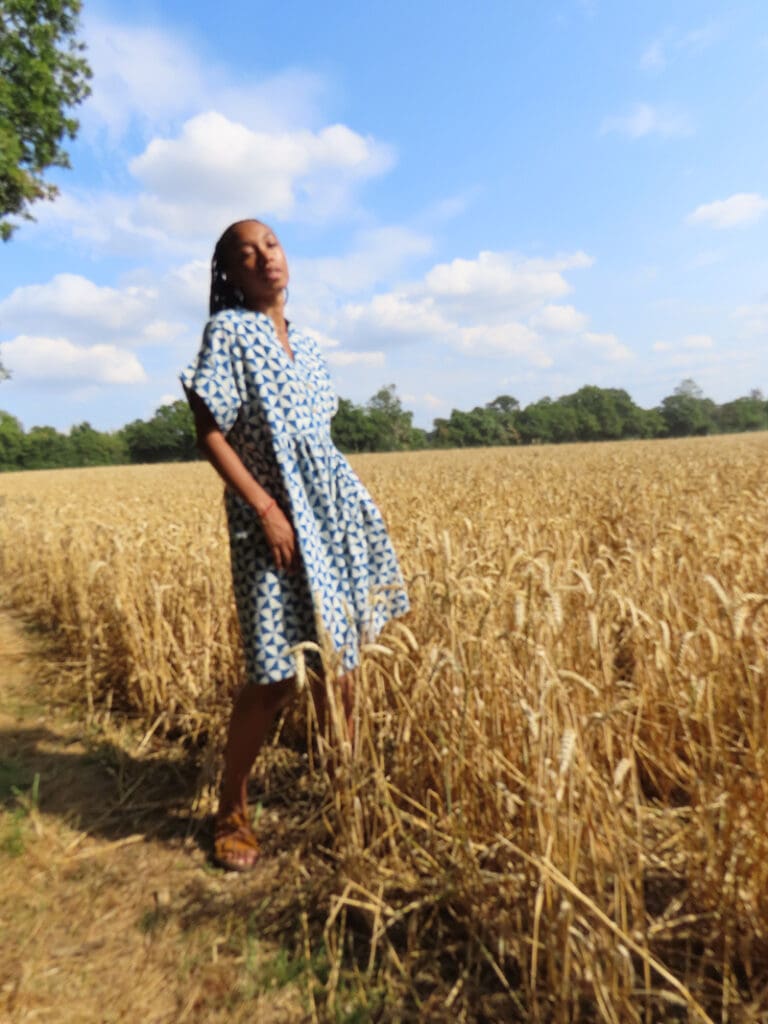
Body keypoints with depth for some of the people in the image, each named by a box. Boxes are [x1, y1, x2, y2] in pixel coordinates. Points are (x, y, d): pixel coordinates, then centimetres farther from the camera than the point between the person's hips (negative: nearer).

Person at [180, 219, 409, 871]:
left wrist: (349, 507, 12)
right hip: (273, 516, -6)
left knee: (340, 660, 9)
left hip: (335, 512, 6)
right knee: (279, 675, -5)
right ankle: (231, 809, 16)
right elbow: (209, 432, -11)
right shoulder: (227, 330, -4)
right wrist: (266, 508, -19)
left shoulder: (305, 343, 16)